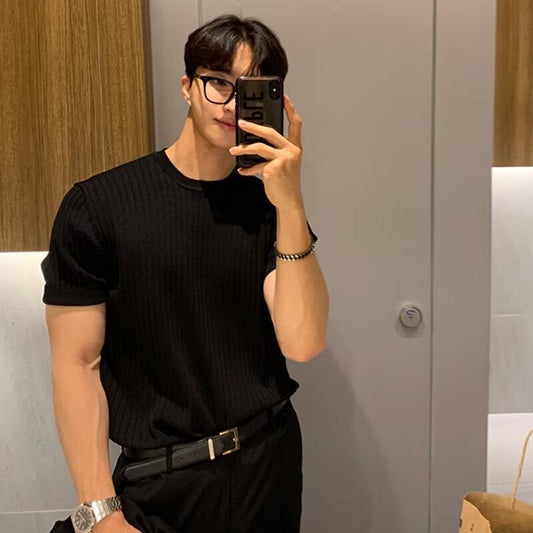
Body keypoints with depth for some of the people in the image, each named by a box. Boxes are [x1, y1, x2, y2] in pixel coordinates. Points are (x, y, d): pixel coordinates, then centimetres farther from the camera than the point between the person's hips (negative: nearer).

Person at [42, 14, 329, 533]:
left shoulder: (268, 206, -3)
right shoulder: (97, 207, -11)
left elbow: (302, 343, -15)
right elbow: (76, 363, -11)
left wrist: (291, 204, -24)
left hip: (269, 463, 4)